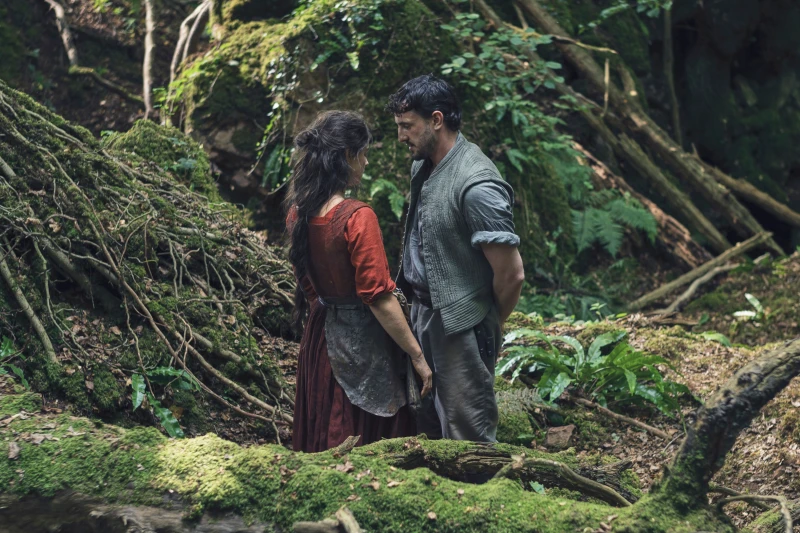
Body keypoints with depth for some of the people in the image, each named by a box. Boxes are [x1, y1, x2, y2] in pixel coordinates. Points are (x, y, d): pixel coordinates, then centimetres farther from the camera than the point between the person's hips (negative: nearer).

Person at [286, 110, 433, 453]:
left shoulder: (298, 212, -2)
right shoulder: (357, 217, -23)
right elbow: (379, 298, -22)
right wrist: (418, 356, -15)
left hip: (319, 334, 7)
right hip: (361, 342, -7)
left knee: (325, 440, 20)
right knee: (373, 447, 6)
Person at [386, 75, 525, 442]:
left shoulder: (476, 185, -25)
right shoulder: (422, 166, 4)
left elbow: (511, 273, -22)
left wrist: (491, 325, -7)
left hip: (459, 327, -9)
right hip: (422, 313, 9)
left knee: (468, 435, 2)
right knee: (426, 424, 21)